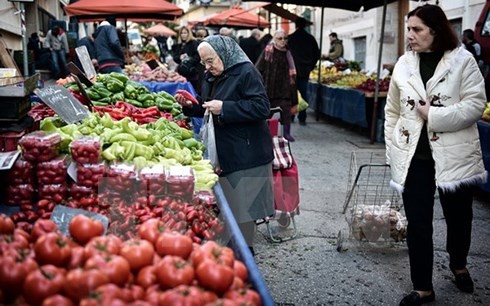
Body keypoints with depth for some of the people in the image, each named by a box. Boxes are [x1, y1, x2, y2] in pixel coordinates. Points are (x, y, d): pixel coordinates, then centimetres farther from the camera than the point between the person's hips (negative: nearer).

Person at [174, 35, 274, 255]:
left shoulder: (246, 72, -13)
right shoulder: (211, 77, 12)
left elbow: (262, 108, -22)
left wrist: (224, 108, -24)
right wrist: (191, 105, 4)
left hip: (245, 153, -8)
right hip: (223, 152, 8)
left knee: (242, 204, -1)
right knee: (228, 204, 14)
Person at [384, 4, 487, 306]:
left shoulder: (463, 60, -6)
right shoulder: (404, 64, 4)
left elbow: (476, 105, -11)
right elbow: (393, 111, 9)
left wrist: (434, 115, -19)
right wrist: (393, 150, 6)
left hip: (454, 156, -2)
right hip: (414, 157, 2)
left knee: (459, 218, 15)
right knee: (418, 224, 4)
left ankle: (458, 265, 45)